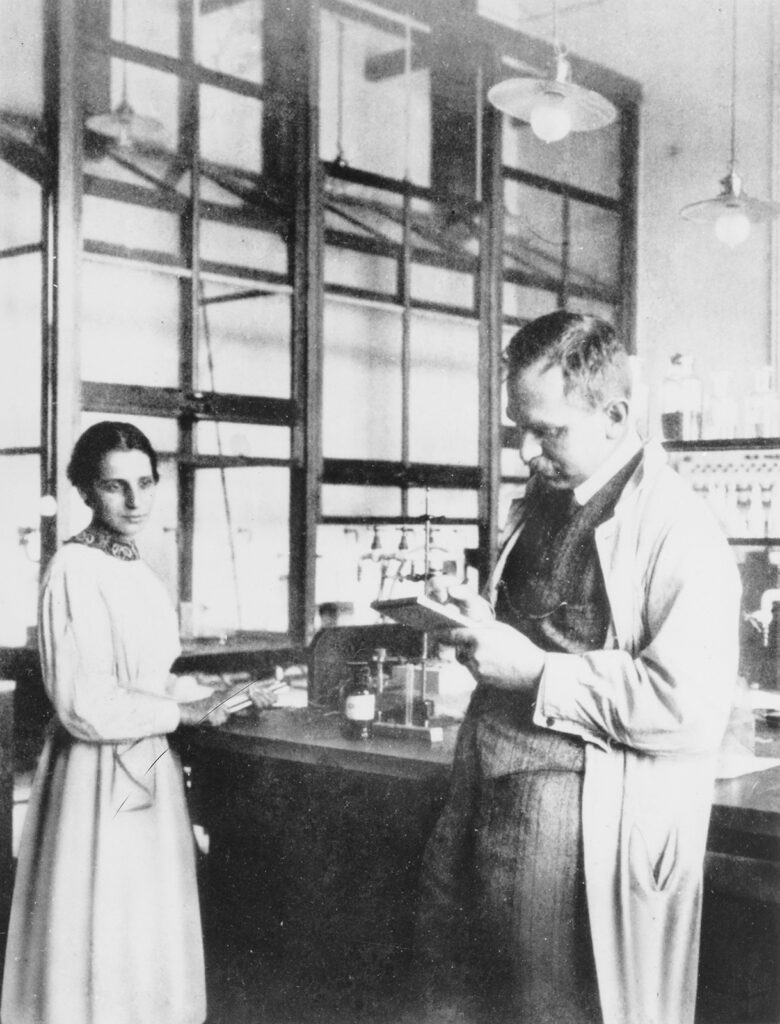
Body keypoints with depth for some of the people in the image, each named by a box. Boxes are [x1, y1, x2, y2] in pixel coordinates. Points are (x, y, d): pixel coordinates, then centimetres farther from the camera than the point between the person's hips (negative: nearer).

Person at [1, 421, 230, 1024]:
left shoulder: (136, 569, 8)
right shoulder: (74, 571, -16)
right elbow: (85, 707, -20)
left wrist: (204, 687, 4)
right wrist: (183, 712, -12)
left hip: (148, 770, 8)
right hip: (100, 777, -8)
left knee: (148, 935, 16)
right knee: (102, 944, 3)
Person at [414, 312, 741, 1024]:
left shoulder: (680, 530, -16)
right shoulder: (541, 502, 10)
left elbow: (690, 703, -23)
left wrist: (534, 671, -20)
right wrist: (482, 621, 5)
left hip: (593, 822, -8)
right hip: (490, 797, 8)